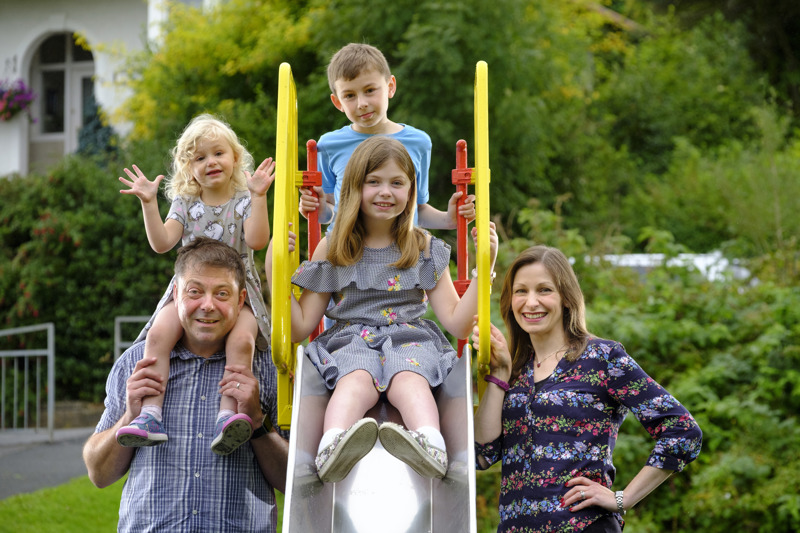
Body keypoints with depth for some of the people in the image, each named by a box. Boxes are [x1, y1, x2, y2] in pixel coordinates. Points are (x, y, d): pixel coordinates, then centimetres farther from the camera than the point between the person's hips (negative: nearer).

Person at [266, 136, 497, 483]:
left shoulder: (424, 248, 15)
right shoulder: (332, 250, 14)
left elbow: (457, 323, 10)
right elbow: (300, 328, 12)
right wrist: (274, 273, 1)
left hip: (410, 339, 0)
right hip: (351, 339, 0)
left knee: (408, 378, -36)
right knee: (357, 379, -37)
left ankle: (431, 449, -67)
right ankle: (333, 451, -67)